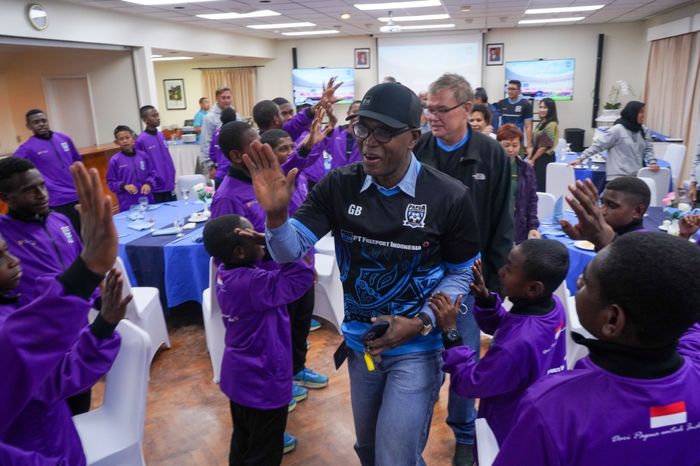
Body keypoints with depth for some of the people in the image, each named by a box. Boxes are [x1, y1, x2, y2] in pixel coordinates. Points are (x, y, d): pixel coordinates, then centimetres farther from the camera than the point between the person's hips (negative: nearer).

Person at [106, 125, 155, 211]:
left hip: (147, 201, 3)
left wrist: (148, 183, -9)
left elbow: (151, 173, 10)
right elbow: (111, 182, -2)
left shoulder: (143, 156, 3)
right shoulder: (115, 160, -4)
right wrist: (124, 186, -18)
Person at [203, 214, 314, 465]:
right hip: (262, 382, -8)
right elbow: (304, 277, -33)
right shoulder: (253, 283, -32)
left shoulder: (225, 273, -6)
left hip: (238, 376, 8)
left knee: (243, 440, 28)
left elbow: (260, 265, 5)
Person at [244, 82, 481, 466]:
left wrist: (422, 322, -18)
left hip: (417, 347, -3)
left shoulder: (450, 197, -16)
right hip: (360, 342, 4)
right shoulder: (339, 185, -10)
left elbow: (461, 273, -5)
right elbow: (290, 251, -14)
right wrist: (276, 214, -35)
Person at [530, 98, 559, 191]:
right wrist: (530, 157, 12)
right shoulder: (542, 122, 12)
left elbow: (544, 146, -18)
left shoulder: (551, 124, -16)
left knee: (541, 186, -5)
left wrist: (532, 160, -11)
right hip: (539, 157, 9)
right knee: (536, 184, 11)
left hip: (544, 158, -9)